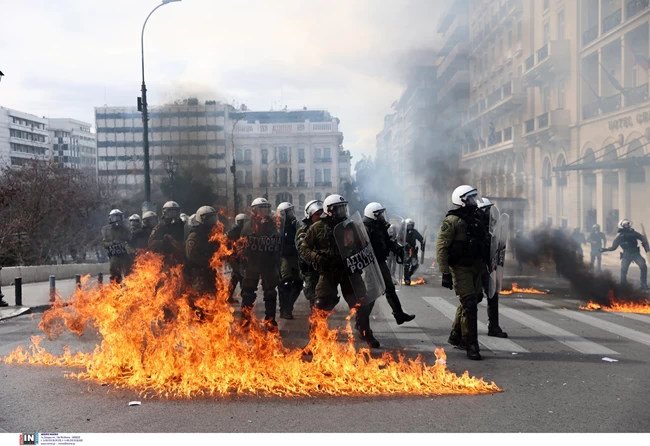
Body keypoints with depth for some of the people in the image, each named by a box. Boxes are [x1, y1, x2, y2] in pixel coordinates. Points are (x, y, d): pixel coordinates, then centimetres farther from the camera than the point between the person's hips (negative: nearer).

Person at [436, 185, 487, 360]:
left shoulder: (476, 219, 11)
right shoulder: (452, 221, -13)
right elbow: (441, 248, -16)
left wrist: (484, 266, 20)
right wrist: (445, 273, -20)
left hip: (476, 268, 8)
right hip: (461, 269, -8)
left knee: (468, 303, 16)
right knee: (469, 305, -11)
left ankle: (456, 336, 32)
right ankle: (471, 345, -4)